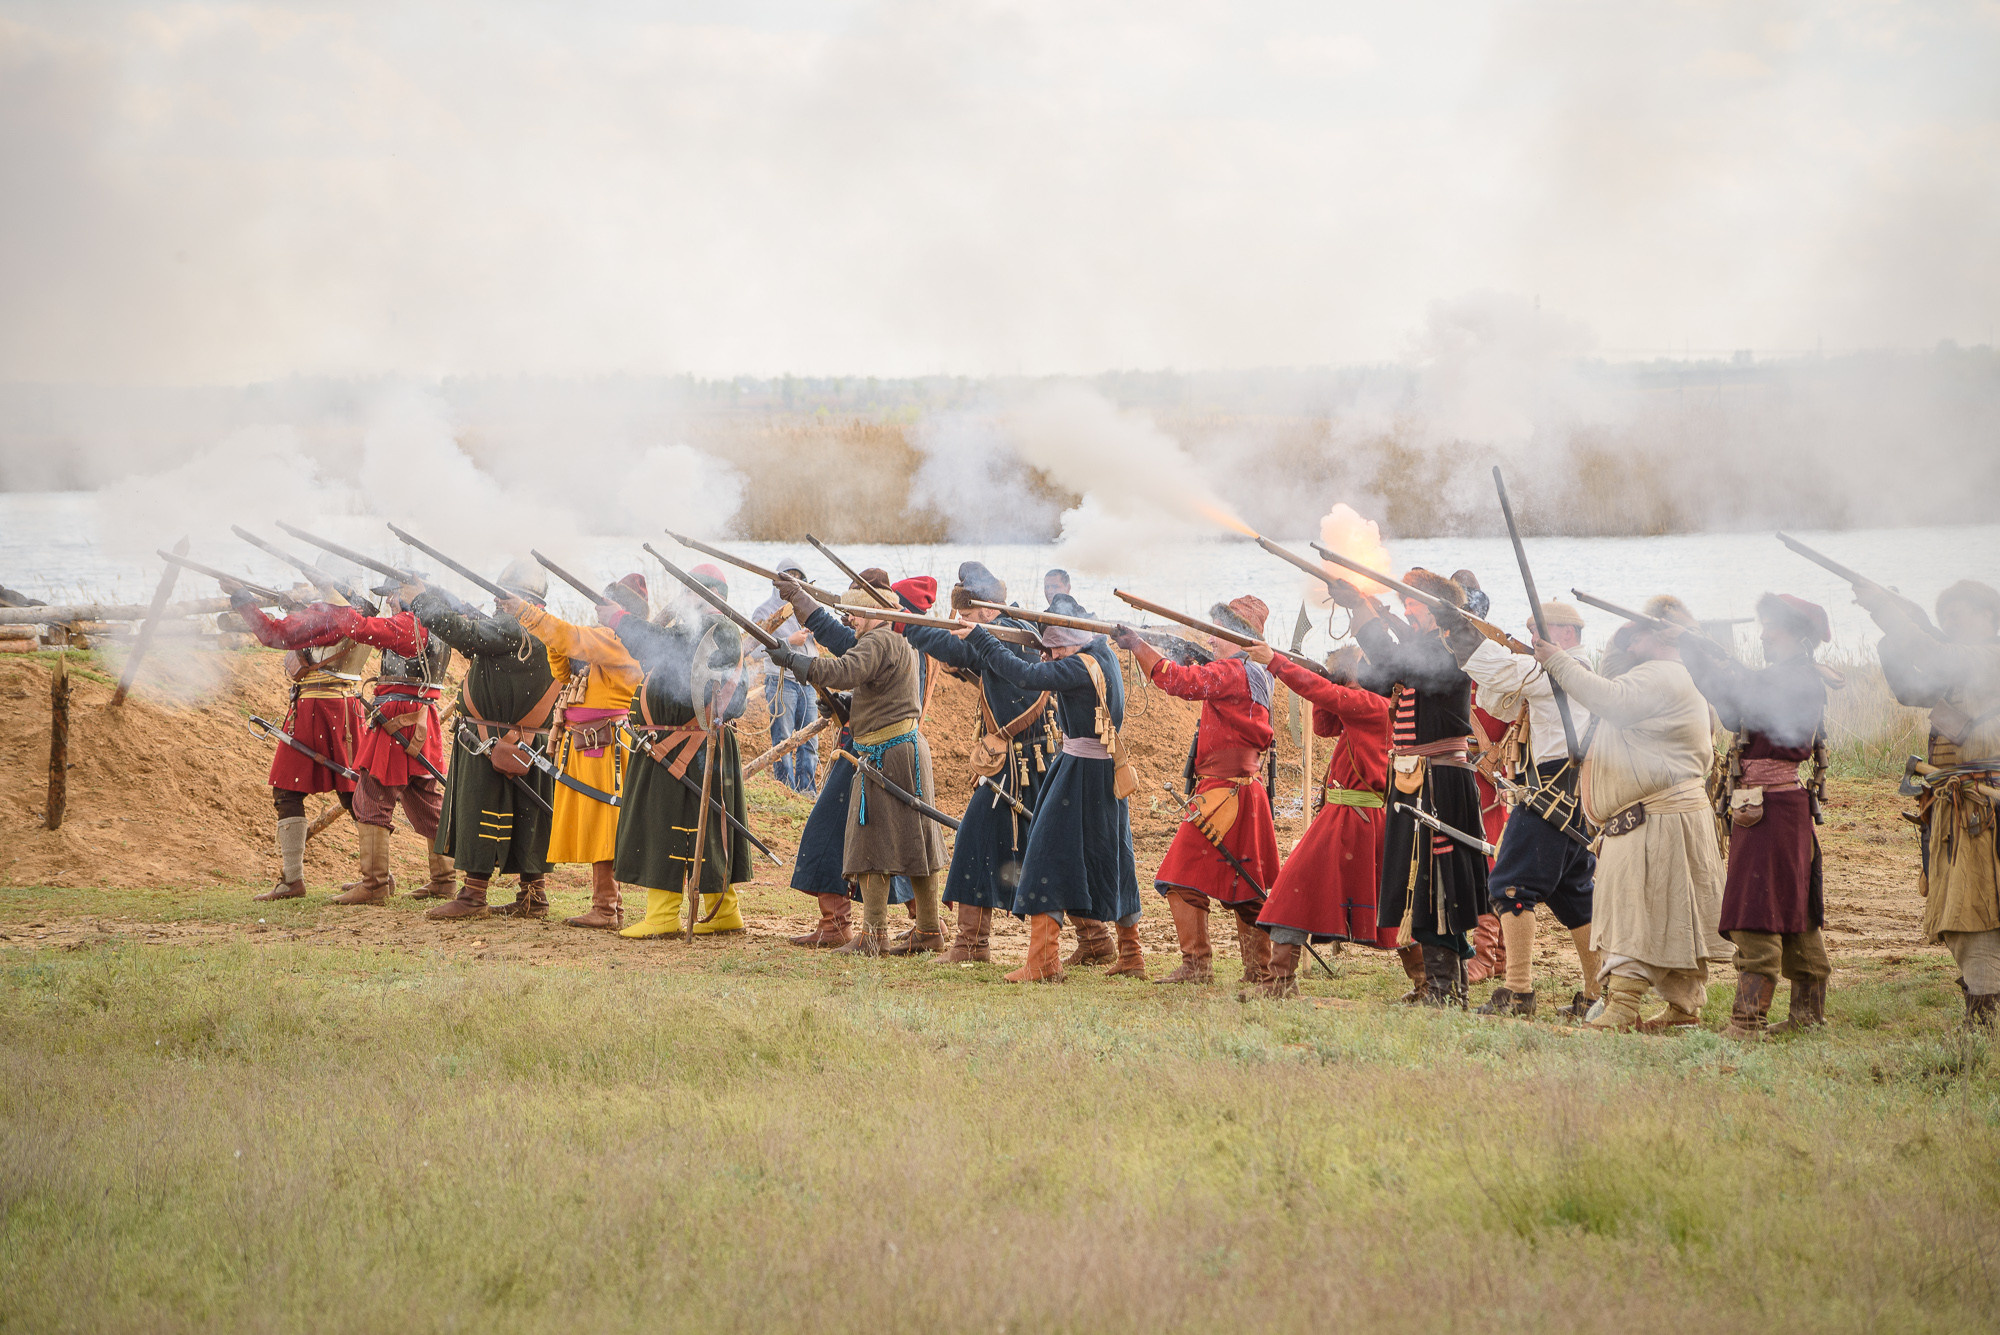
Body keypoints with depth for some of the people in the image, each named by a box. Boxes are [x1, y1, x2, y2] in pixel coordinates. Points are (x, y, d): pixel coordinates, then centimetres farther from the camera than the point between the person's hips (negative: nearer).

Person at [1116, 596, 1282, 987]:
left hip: (1222, 792, -10)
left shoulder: (1232, 673, -14)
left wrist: (1138, 645, -20)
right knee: (1244, 884, 14)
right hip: (1246, 791, 10)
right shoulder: (1256, 675, 15)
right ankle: (1260, 968, 15)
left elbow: (1180, 682, -24)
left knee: (1184, 880, -5)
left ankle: (1196, 965, -7)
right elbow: (1201, 685, 27)